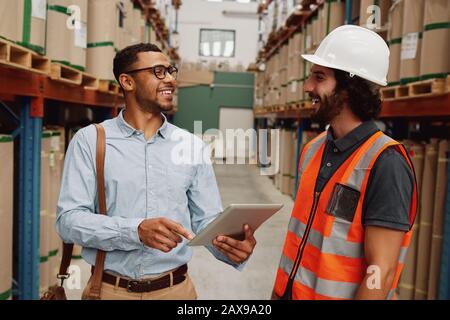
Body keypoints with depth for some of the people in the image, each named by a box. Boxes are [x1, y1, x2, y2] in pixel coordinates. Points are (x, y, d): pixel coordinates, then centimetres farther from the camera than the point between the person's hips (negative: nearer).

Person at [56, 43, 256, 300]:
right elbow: (69, 219, -11)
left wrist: (232, 246, -21)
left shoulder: (194, 146, 1)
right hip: (110, 289, -2)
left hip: (175, 289, 2)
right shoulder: (89, 140, -5)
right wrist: (136, 231, -27)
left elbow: (207, 221, 1)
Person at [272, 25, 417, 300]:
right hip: (291, 291, 6)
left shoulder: (385, 163, -21)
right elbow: (299, 236, 7)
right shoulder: (313, 149, 0)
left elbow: (382, 273, -21)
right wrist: (277, 292, 8)